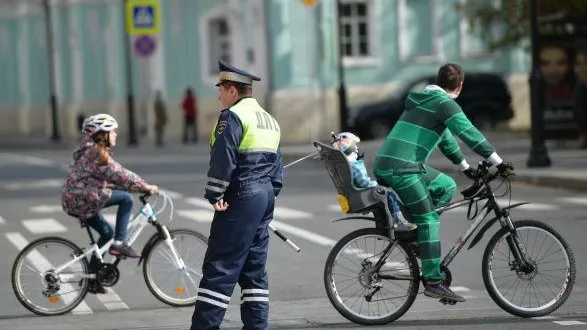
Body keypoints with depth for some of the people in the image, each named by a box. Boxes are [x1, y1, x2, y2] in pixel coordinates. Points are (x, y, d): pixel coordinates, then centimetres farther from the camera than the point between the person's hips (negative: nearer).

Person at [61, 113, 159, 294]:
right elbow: (118, 174, -20)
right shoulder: (98, 152, -14)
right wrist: (145, 186, -15)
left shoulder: (89, 150, 18)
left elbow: (111, 176, 23)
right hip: (83, 199, -10)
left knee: (106, 233, 19)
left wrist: (140, 185, 17)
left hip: (72, 201, 10)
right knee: (125, 199, -11)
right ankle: (119, 243, -9)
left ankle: (93, 280, 24)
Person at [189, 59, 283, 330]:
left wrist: (215, 196, -14)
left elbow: (222, 159, -18)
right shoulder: (269, 119, 18)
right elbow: (277, 163, 19)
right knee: (254, 268, 12)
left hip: (240, 197, -9)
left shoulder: (233, 116, -10)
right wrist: (271, 193, 19)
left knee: (220, 267, -8)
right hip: (265, 197, 9)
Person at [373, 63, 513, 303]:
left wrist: (465, 166, 39)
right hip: (402, 168, -9)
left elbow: (445, 137, 34)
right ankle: (433, 282, -8)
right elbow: (469, 133, -13)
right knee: (429, 220, -6)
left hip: (384, 165, 9)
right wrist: (498, 162, -9)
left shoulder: (425, 100, 24)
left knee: (446, 186, 17)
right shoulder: (445, 103, -5)